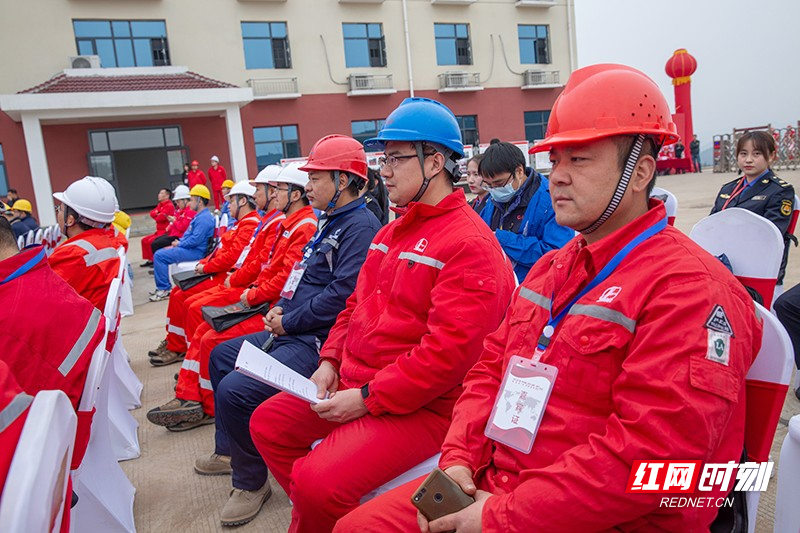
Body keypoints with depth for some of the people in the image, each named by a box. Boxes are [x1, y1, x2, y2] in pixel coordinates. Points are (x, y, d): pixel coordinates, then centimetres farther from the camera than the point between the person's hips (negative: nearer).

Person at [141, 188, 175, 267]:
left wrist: (156, 215, 0)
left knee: (151, 241, -22)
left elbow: (160, 218, -22)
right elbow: (152, 213, 7)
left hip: (166, 231, -10)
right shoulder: (160, 205, 16)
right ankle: (149, 259, 15)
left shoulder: (169, 206, -15)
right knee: (144, 240, 12)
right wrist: (157, 214, -14)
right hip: (159, 231, 10)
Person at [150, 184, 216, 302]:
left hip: (196, 252, -11)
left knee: (159, 256, -16)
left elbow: (195, 240, -25)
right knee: (160, 253, 16)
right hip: (190, 249, 11)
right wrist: (179, 242, 9)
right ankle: (161, 287, 17)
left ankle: (164, 289, -10)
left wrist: (179, 244, -11)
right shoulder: (200, 216, 18)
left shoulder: (204, 218, -18)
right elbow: (189, 234, 27)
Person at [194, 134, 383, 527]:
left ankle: (250, 481, 2)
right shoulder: (330, 222, 14)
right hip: (294, 331, 11)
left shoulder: (360, 227, -18)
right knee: (221, 357, 22)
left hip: (319, 341, -11)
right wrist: (283, 307, 5)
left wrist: (288, 322, -16)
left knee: (235, 390, -23)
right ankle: (229, 451, 35)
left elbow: (342, 295, -27)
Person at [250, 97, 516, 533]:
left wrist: (368, 398, -21)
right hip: (353, 383, 9)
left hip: (421, 406, -9)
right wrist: (331, 361, 3)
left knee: (318, 481, -24)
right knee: (268, 423, 12)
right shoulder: (392, 232, 13)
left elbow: (449, 351, -25)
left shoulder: (470, 243, -18)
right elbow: (357, 304, 18)